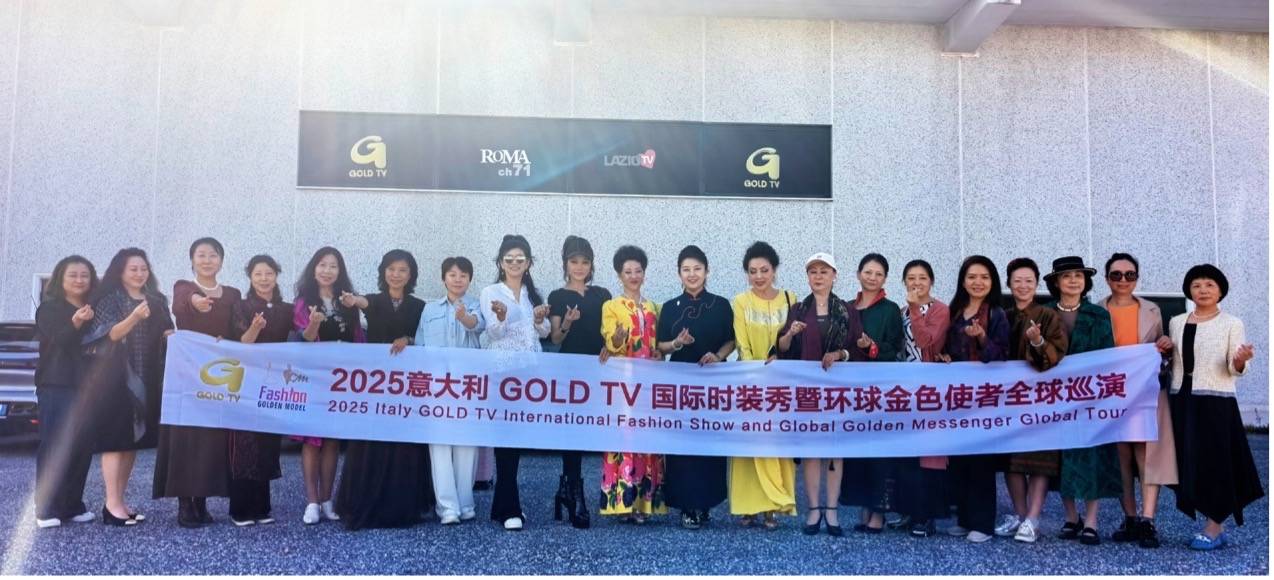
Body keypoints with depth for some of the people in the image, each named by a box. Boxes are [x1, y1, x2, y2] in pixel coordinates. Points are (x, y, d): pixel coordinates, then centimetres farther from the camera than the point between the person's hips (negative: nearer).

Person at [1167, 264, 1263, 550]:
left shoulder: (1232, 324, -1)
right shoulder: (1176, 322, 10)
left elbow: (1234, 370, -7)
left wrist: (1241, 360, -28)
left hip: (1216, 401, -4)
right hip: (1182, 400, 4)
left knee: (1215, 461, -4)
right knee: (1190, 463, 5)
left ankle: (1214, 529, 5)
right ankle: (1215, 526, 16)